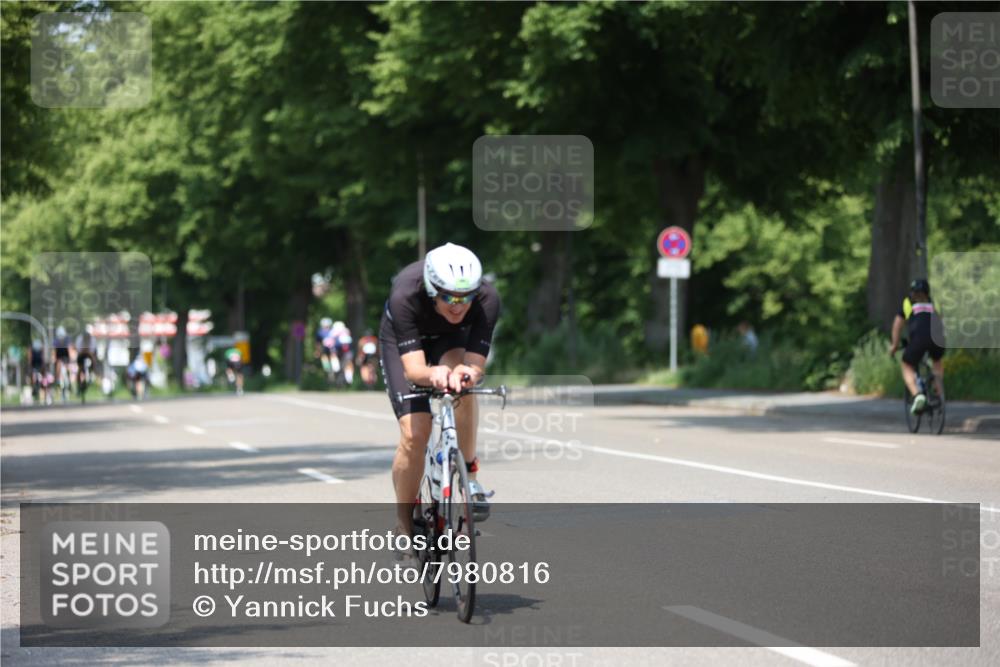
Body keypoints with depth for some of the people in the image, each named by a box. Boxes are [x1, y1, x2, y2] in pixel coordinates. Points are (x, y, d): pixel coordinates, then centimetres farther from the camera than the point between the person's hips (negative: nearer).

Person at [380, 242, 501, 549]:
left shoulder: (487, 298, -36)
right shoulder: (405, 297, -41)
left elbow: (476, 365, -38)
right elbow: (413, 369, -45)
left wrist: (465, 374, -61)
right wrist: (433, 374, -68)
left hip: (451, 338, 2)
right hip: (402, 340, -1)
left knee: (463, 382, -34)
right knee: (414, 434, -16)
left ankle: (469, 473, -14)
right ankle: (404, 526, 4)